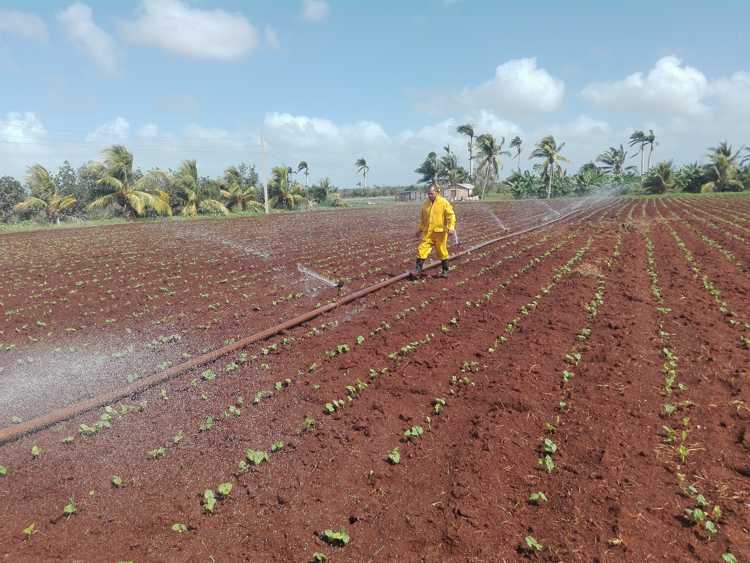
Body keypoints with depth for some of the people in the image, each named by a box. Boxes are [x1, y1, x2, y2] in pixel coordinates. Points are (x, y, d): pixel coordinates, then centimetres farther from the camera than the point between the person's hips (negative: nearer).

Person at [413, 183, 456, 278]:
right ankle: (418, 270, 1)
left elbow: (451, 215, -10)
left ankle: (445, 271, 21)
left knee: (442, 252, 7)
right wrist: (420, 229, 21)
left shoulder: (444, 202, -8)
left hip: (440, 232, -4)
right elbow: (422, 218, 20)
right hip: (427, 232, 4)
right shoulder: (425, 203, 8)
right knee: (422, 250, -4)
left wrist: (451, 227, -21)